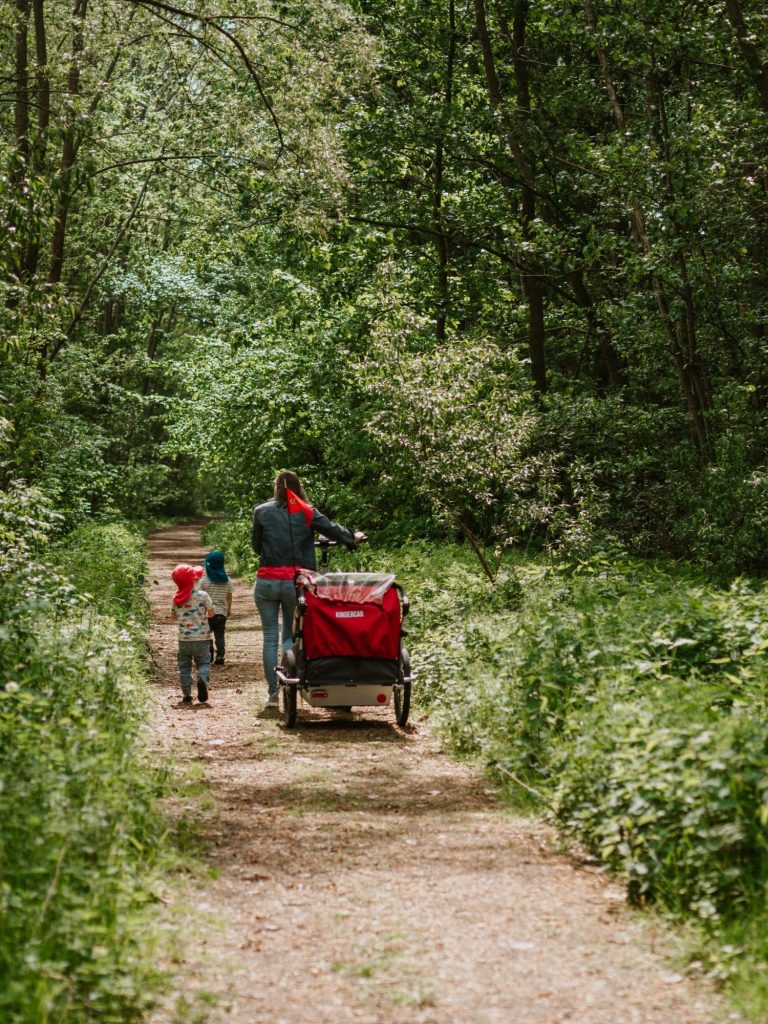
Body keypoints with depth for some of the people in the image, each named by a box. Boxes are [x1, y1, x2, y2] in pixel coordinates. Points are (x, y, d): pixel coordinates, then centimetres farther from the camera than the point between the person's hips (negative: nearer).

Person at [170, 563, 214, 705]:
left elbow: (173, 616, 12)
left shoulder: (176, 598, 0)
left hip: (184, 639, 2)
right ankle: (202, 678, -26)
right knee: (203, 662, 7)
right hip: (202, 638, -2)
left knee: (184, 666, 12)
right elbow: (211, 613, -1)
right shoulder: (202, 595, -10)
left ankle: (186, 694, 7)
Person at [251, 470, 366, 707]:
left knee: (270, 637, 7)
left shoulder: (261, 511, 2)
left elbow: (256, 546, 8)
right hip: (294, 581, 0)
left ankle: (272, 692, 6)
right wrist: (353, 538, 24)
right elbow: (333, 529, 6)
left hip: (267, 581, 0)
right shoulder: (307, 512, 1)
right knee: (290, 634, 12)